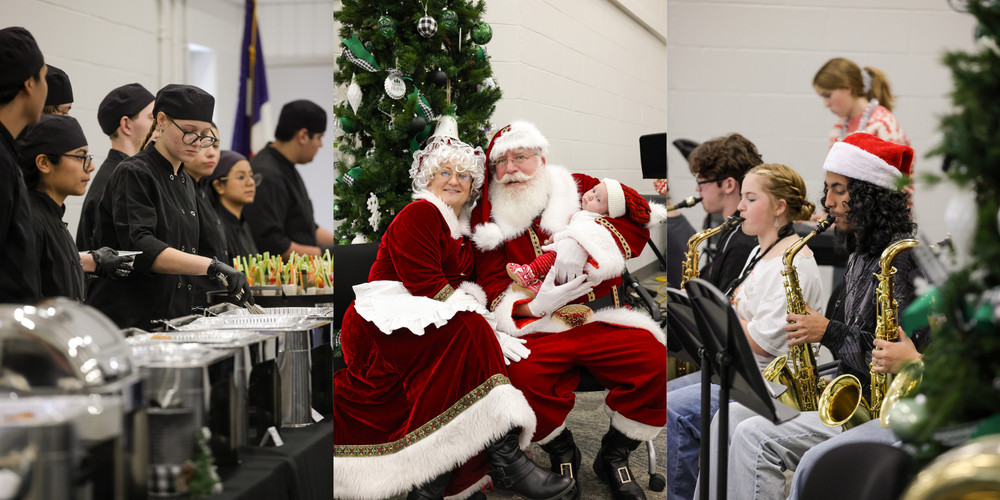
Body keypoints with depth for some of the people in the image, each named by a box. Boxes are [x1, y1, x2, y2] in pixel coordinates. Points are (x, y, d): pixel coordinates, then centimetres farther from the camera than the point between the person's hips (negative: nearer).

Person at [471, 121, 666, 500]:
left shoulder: (581, 189, 11)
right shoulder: (488, 217, 12)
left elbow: (636, 222, -2)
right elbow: (493, 287, 6)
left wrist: (584, 241, -19)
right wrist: (532, 305, -16)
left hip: (602, 321, 1)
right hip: (538, 327, 0)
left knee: (653, 359, -27)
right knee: (522, 372, -34)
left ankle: (614, 455, 0)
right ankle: (561, 453, -2)